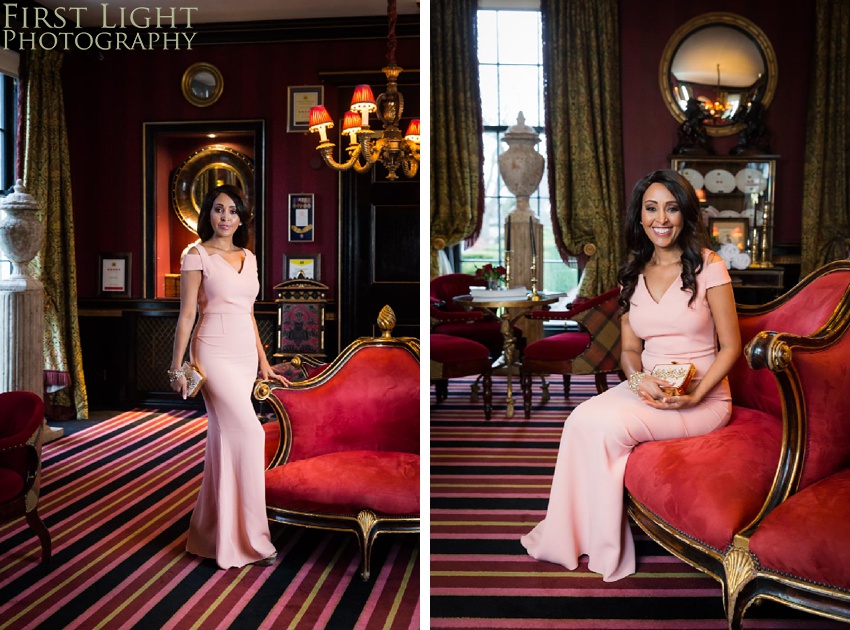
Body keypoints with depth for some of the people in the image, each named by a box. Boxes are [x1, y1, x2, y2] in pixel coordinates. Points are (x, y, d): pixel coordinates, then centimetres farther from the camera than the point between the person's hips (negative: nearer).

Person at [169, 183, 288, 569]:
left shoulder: (248, 258, 15)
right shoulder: (197, 256, -3)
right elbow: (187, 314, -6)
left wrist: (263, 362, 18)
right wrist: (177, 367, -9)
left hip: (245, 355, 6)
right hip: (214, 353, -6)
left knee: (225, 441, 9)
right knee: (248, 432, -14)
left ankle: (212, 533, 19)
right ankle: (251, 538, -5)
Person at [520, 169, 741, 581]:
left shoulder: (707, 266, -6)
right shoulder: (632, 273, 9)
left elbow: (730, 346, -4)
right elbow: (629, 349, 11)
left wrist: (695, 395, -18)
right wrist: (638, 379, -11)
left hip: (703, 399, -4)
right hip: (646, 389, 5)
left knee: (608, 425, -29)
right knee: (582, 419, -25)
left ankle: (603, 551, -13)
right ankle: (571, 536, -14)